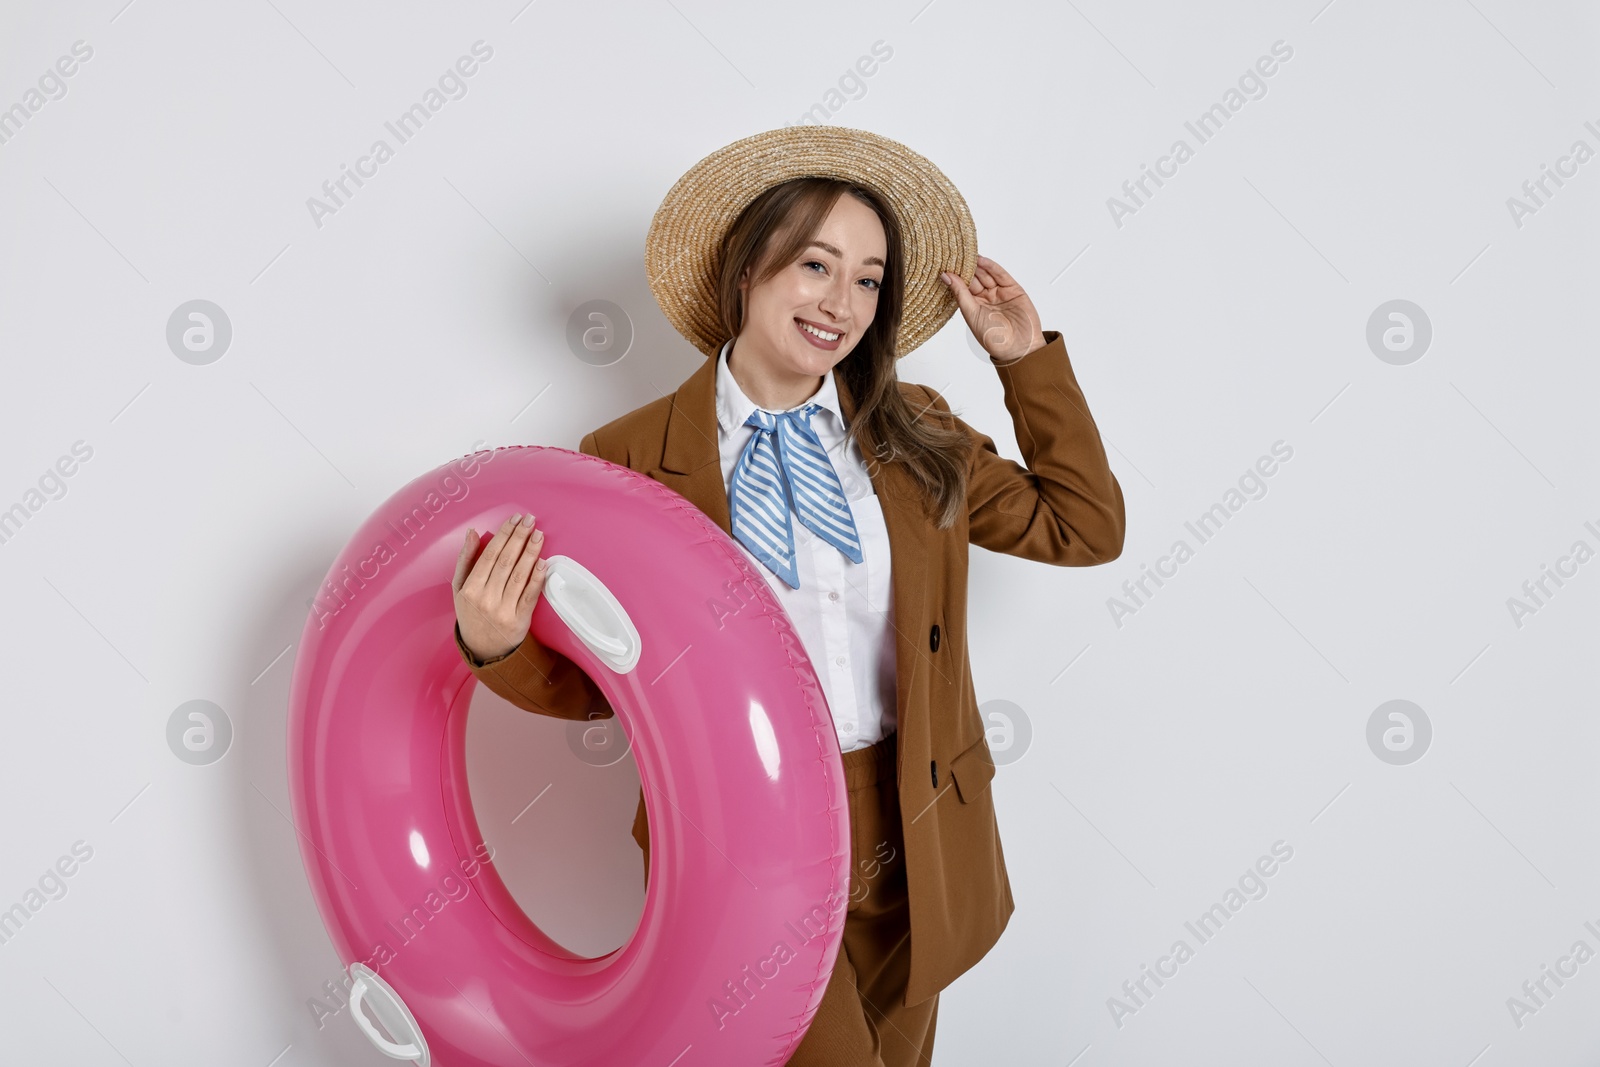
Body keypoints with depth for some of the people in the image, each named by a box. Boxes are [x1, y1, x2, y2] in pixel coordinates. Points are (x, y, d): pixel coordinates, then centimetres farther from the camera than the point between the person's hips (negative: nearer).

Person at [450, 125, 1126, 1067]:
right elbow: (596, 680, -2)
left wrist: (1028, 357, 1)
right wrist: (496, 645, -23)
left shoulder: (917, 435, 1)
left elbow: (1085, 529, 5)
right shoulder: (634, 459, -9)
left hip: (910, 845, 4)